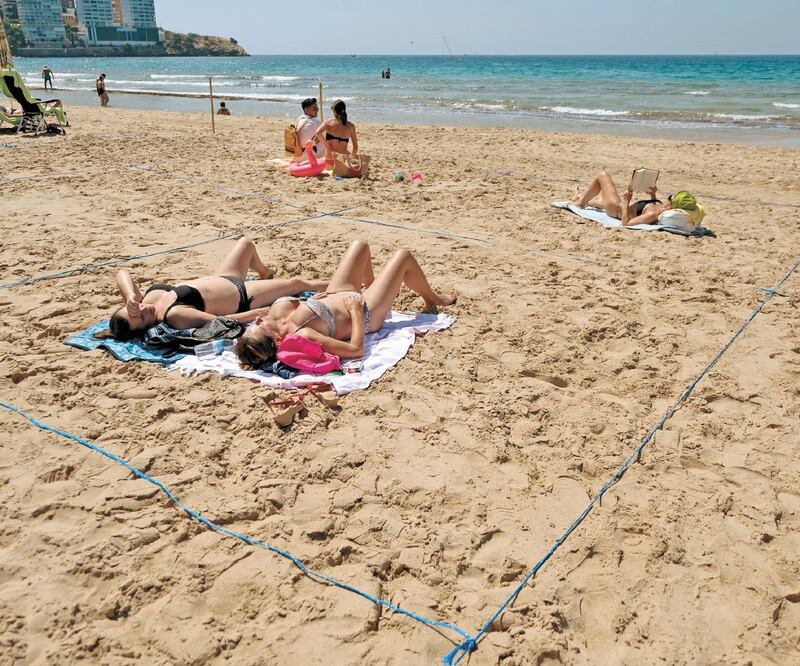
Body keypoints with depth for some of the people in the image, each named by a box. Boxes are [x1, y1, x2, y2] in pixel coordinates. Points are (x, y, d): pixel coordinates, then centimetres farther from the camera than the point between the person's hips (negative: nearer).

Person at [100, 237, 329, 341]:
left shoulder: (139, 303, -18)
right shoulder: (174, 316, -38)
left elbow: (122, 273, -16)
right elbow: (220, 320, -37)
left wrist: (130, 296, -34)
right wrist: (260, 313, -34)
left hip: (220, 280, 8)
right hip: (242, 297, -8)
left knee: (247, 242, 28)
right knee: (296, 283, 6)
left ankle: (265, 273, 61)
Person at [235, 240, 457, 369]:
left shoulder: (277, 313, -22)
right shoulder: (301, 337, -43)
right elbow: (356, 348, -37)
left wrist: (313, 297, -8)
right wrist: (356, 311, -28)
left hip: (337, 296, 7)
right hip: (364, 314, -7)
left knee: (360, 245, 22)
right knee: (403, 256, 5)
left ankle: (371, 285, 54)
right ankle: (433, 299, 36)